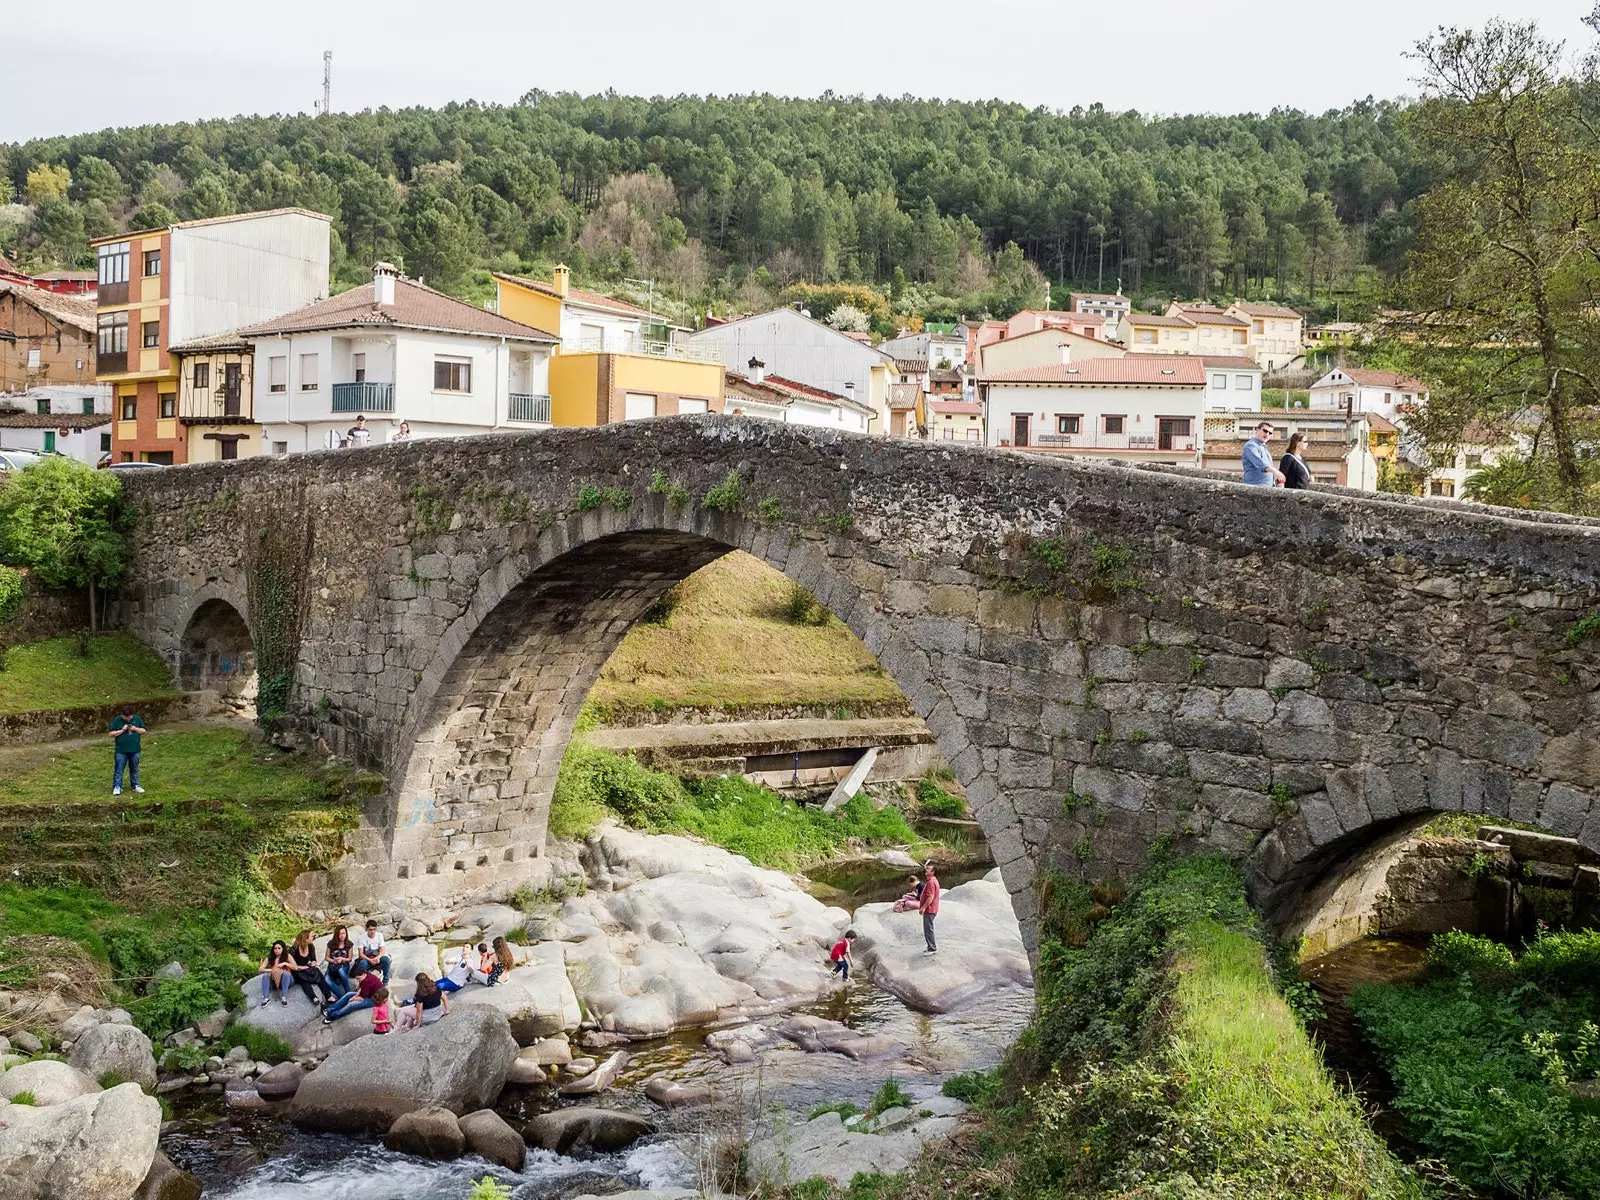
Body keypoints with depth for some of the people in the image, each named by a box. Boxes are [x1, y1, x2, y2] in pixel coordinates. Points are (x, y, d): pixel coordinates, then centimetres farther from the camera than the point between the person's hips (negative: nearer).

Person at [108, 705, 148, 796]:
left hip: (134, 750, 2)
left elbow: (144, 731, 8)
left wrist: (136, 729, -11)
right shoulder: (117, 720, -3)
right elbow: (110, 734, -5)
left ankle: (135, 785, 23)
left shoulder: (137, 719, 3)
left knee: (134, 769, 13)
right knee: (119, 769, -1)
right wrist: (122, 730, -16)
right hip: (121, 751, -2)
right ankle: (117, 787, 3)